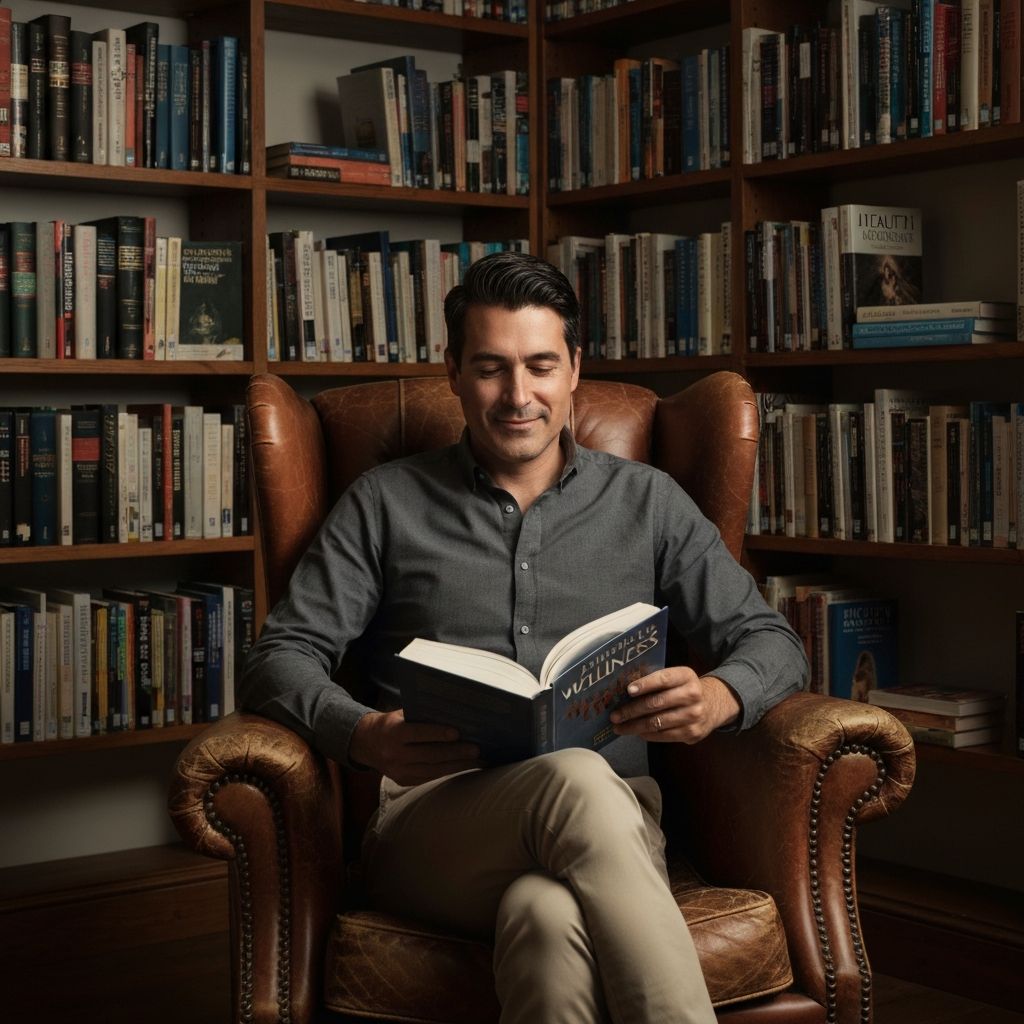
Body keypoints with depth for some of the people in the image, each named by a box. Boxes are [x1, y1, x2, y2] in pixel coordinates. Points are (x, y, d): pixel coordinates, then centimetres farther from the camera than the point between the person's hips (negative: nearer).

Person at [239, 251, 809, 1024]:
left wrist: (718, 699, -11)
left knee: (549, 916, -41)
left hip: (610, 819, 0)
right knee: (575, 779, -38)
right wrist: (365, 735, -16)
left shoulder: (647, 503, 19)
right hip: (431, 819, 0)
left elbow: (772, 642, 16)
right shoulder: (385, 504, 16)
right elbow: (281, 656, 8)